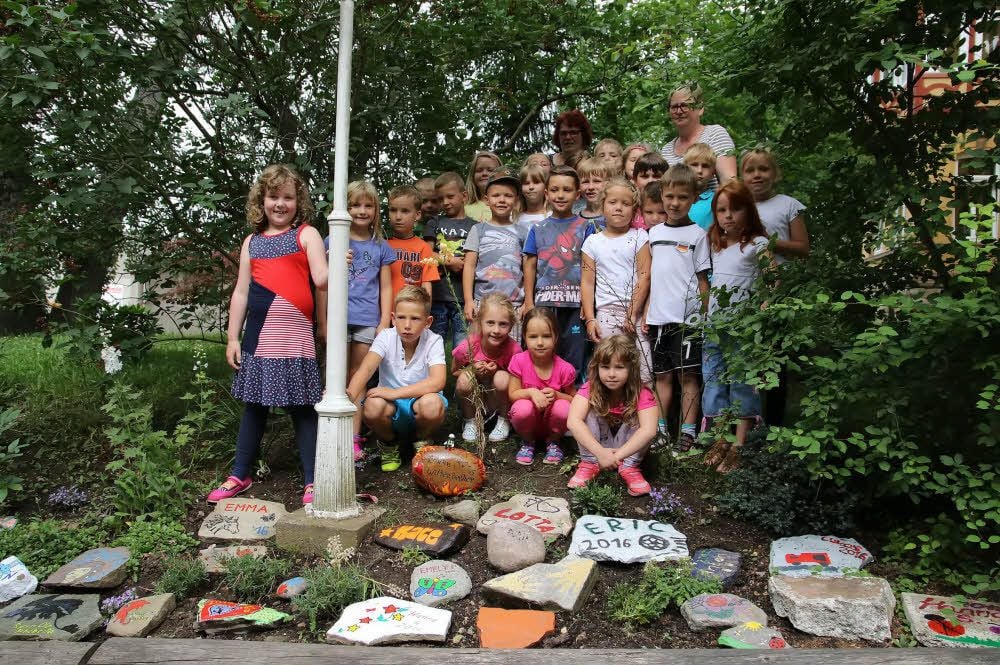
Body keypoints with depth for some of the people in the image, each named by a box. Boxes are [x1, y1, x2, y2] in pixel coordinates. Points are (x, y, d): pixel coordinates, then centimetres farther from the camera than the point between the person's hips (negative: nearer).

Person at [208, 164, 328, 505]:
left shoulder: (306, 234, 2)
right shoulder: (252, 242, 13)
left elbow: (322, 279, -10)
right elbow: (241, 291, 13)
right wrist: (232, 337, 8)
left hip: (295, 333, -4)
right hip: (258, 333, 4)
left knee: (301, 407, 1)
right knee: (254, 404, 14)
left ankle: (312, 481, 9)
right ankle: (240, 476, 27)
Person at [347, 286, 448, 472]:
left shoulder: (433, 341, -13)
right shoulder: (386, 337, -10)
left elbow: (438, 381, -28)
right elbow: (365, 369, -25)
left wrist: (395, 393, -34)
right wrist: (349, 397, -46)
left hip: (418, 402, -1)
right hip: (392, 408, 1)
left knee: (432, 404, -35)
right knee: (373, 406, -33)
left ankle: (421, 440, 1)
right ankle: (389, 444, 2)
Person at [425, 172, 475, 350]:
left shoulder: (474, 226, 8)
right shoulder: (434, 224, 14)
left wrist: (465, 265, -15)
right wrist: (449, 261, -8)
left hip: (463, 296, -1)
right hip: (437, 294, 2)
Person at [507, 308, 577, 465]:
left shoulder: (564, 369, -16)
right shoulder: (519, 361, -15)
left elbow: (574, 399, -4)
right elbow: (512, 394, -10)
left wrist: (556, 395, -24)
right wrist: (531, 392, -30)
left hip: (551, 422, 0)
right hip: (529, 422, 0)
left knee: (563, 408, -31)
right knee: (523, 408, -33)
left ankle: (552, 442, 2)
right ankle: (528, 442, 1)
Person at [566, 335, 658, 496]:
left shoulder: (641, 394, -24)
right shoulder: (590, 389, -22)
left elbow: (649, 430, -40)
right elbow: (573, 421, -38)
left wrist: (618, 455, -48)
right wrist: (600, 452, -48)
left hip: (628, 445, 0)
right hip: (598, 443, 1)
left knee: (640, 416, -27)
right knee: (591, 409, -25)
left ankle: (629, 467, -18)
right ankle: (589, 463, -17)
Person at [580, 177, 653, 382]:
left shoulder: (639, 237, 4)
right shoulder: (593, 242, 8)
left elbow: (645, 277, -3)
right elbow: (587, 282, 6)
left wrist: (633, 313, -8)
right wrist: (589, 318, -2)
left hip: (635, 313, -1)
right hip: (605, 314, 1)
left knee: (644, 374, -3)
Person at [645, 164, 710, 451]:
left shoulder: (697, 234, 2)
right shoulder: (653, 233, 11)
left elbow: (702, 279, 1)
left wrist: (705, 316, -5)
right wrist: (644, 312, 9)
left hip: (687, 317, -3)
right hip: (657, 317, 4)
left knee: (688, 375, 1)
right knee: (662, 375, 10)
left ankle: (688, 433, 7)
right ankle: (660, 429, 18)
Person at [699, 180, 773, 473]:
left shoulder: (757, 244, -6)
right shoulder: (716, 245, 12)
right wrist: (709, 313, 9)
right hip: (715, 323, 6)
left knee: (743, 382, 0)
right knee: (713, 380, 9)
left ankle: (739, 445, 5)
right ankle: (721, 440, 19)